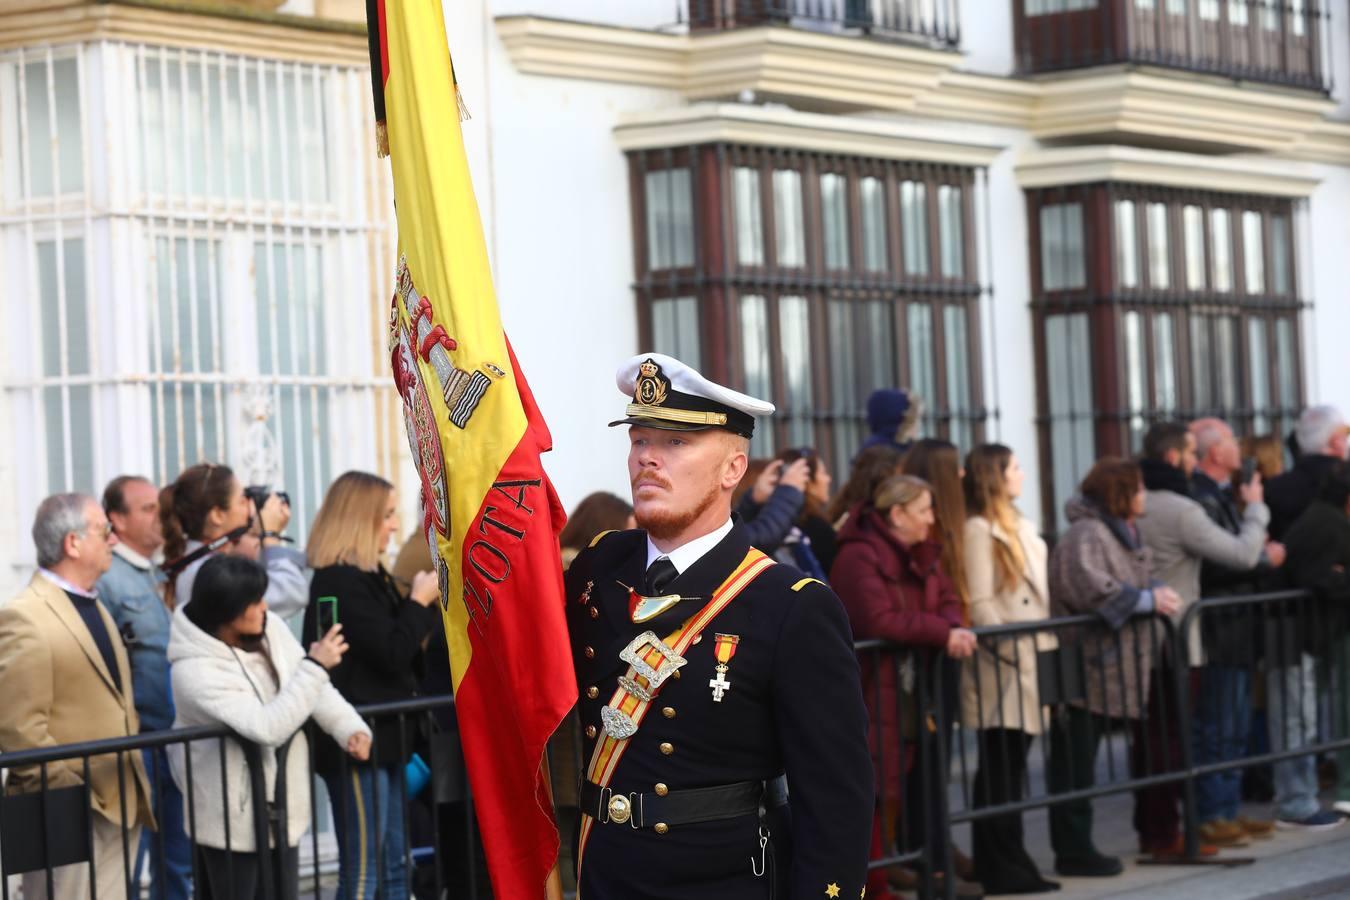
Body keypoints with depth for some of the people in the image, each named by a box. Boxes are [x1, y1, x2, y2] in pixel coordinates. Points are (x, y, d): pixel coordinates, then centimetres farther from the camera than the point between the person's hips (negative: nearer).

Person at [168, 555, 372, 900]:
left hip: (280, 808, 8)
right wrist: (315, 665, -28)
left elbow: (314, 686, 0)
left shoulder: (269, 629, -4)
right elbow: (268, 727, -32)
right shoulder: (194, 671, -26)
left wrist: (349, 728, -17)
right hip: (233, 819, -7)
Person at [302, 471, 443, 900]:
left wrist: (426, 602, 7)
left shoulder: (367, 576, 15)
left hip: (381, 738, 11)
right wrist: (420, 601, -7)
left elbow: (404, 649, 20)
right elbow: (390, 653, -20)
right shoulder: (341, 582, -17)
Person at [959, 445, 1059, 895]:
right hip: (1001, 671, -8)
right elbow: (980, 605, -14)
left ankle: (1006, 866, 14)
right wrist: (1012, 651, -17)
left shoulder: (1022, 529, 19)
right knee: (1001, 770, -5)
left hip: (1026, 666, 8)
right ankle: (1003, 869, -2)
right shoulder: (979, 530, -9)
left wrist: (1042, 648, 15)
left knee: (1009, 769, 10)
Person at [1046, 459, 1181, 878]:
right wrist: (1146, 599, -21)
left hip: (1104, 669, 10)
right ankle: (1074, 850, 1)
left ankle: (1076, 847, 18)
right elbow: (1087, 584, -29)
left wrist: (1157, 591, 7)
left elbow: (1130, 581, 29)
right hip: (1084, 668, -10)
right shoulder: (1087, 534, -15)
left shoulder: (1119, 532, 19)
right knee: (1075, 761, -4)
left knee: (1078, 763, 13)